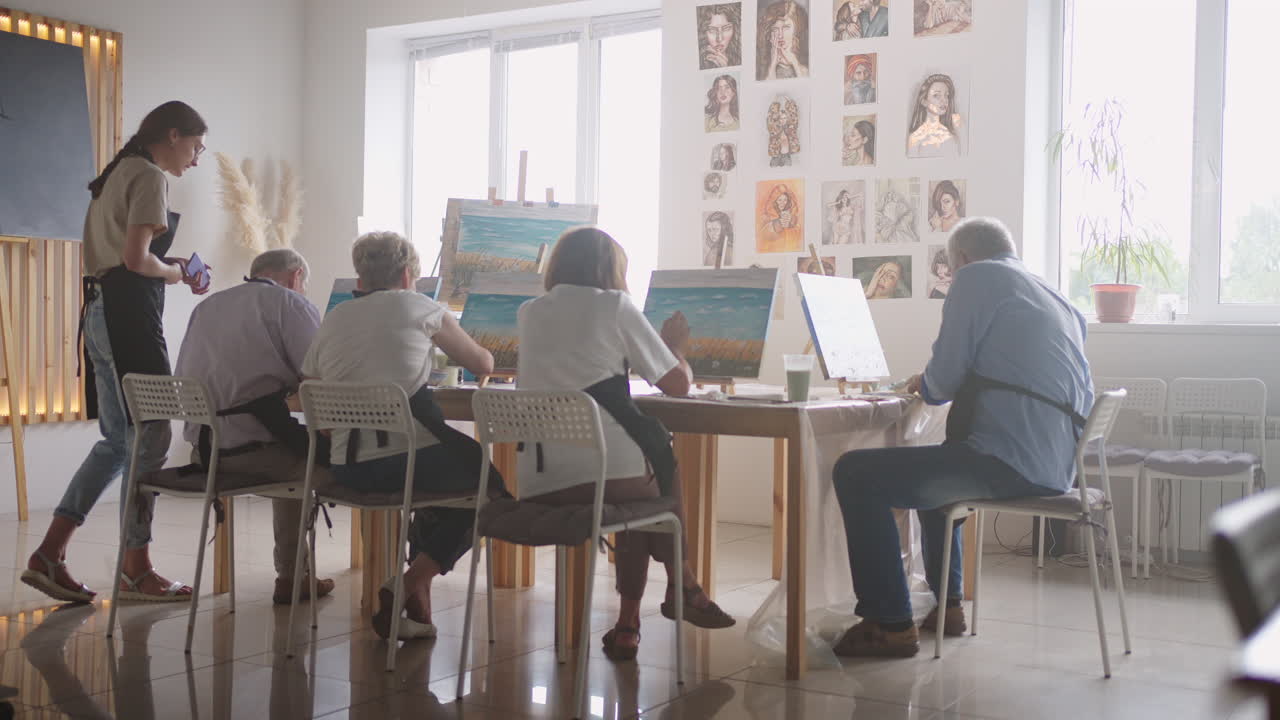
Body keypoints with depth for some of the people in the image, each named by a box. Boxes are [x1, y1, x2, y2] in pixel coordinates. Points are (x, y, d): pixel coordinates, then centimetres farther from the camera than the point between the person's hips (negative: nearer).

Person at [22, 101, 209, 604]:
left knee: (118, 440, 13)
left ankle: (49, 555, 11)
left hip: (101, 311, 10)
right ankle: (136, 571, 3)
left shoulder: (117, 175, 22)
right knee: (150, 437, -4)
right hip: (129, 313, -10)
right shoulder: (150, 177, -8)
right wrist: (175, 272, 0)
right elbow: (135, 258, -18)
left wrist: (171, 268, 14)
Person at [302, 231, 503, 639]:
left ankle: (416, 591, 26)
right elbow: (483, 365, 13)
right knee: (489, 482, 20)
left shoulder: (332, 320, 14)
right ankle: (409, 586, 7)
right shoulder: (418, 307, 4)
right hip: (407, 459, -6)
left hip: (345, 469, 6)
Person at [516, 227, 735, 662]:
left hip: (537, 480, 5)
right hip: (604, 476, -5)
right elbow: (678, 384, 2)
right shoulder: (615, 307, -1)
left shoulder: (530, 312, 13)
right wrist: (675, 346, 23)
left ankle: (628, 626, 30)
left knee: (641, 488, 30)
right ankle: (681, 589, 39)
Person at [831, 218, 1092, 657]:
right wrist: (935, 386, 33)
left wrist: (925, 386, 14)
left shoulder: (976, 277, -3)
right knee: (933, 468, 35)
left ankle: (891, 625, -6)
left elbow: (945, 378, -9)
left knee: (856, 474, -7)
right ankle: (946, 607, 39)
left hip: (1009, 460, -10)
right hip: (1055, 466, 10)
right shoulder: (1057, 299, 23)